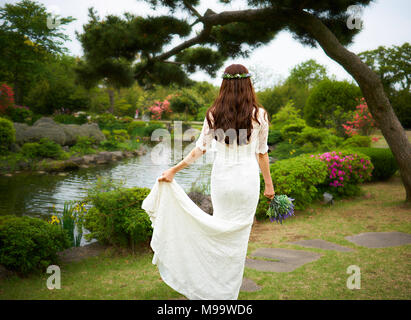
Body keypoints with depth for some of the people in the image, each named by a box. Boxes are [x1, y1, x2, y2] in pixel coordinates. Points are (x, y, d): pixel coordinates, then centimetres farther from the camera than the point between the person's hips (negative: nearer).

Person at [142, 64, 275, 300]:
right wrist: (269, 183, 11)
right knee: (240, 232, 10)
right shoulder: (259, 115, -5)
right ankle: (229, 291, 20)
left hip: (221, 177, 2)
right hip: (247, 178, -1)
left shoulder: (214, 114, -3)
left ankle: (216, 286, 27)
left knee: (222, 225, 18)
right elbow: (262, 153, 0)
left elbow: (200, 149, -3)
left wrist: (174, 170, 5)